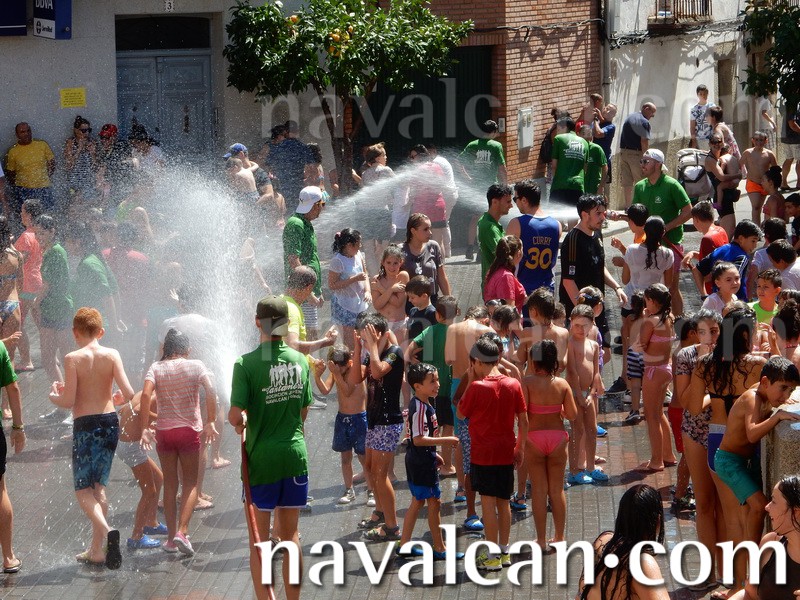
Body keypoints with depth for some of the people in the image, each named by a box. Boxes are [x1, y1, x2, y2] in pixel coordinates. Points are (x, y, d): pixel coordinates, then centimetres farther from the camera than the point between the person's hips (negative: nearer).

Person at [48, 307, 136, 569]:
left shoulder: (73, 359, -10)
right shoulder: (112, 355, 0)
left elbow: (68, 401, -13)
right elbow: (128, 394, -5)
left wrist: (54, 395, 9)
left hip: (85, 425, -4)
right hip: (110, 421, 4)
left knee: (83, 489, 3)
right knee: (99, 486, 15)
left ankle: (106, 530, -24)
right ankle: (97, 550, 17)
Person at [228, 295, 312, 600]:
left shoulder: (246, 363, -13)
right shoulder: (300, 360, 2)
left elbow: (236, 416, -16)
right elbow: (303, 412, 9)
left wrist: (238, 422, 5)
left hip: (262, 459, -4)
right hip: (295, 454, 4)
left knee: (258, 540, 5)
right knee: (291, 535, 15)